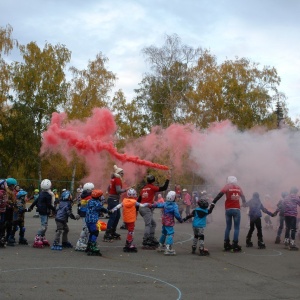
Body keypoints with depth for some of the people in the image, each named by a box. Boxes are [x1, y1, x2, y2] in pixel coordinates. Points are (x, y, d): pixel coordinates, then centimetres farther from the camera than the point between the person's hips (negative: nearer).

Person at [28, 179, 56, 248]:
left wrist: (31, 207, 26)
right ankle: (37, 240, -12)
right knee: (44, 226, -9)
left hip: (41, 211, 10)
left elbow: (36, 201, 18)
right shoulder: (48, 195, -17)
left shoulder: (41, 193, 10)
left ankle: (43, 239, 24)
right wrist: (54, 209, -6)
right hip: (44, 212, -10)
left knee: (44, 225, 17)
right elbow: (49, 205, -18)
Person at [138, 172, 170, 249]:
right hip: (147, 208, -8)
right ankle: (145, 243, -17)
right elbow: (164, 188, -8)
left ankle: (152, 239, 17)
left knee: (153, 223, 17)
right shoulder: (152, 187, -5)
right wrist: (167, 179, 1)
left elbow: (139, 200, 17)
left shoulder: (144, 188, 16)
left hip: (142, 208, 8)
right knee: (148, 225, -12)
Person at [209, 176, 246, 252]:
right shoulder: (239, 188, 10)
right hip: (236, 209, 0)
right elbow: (243, 196, 28)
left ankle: (226, 244, 14)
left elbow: (219, 195, -14)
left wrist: (213, 203, -17)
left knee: (228, 227, 13)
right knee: (236, 228, 5)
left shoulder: (227, 186, 1)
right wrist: (244, 203, 49)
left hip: (228, 209, 0)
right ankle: (235, 245, 0)